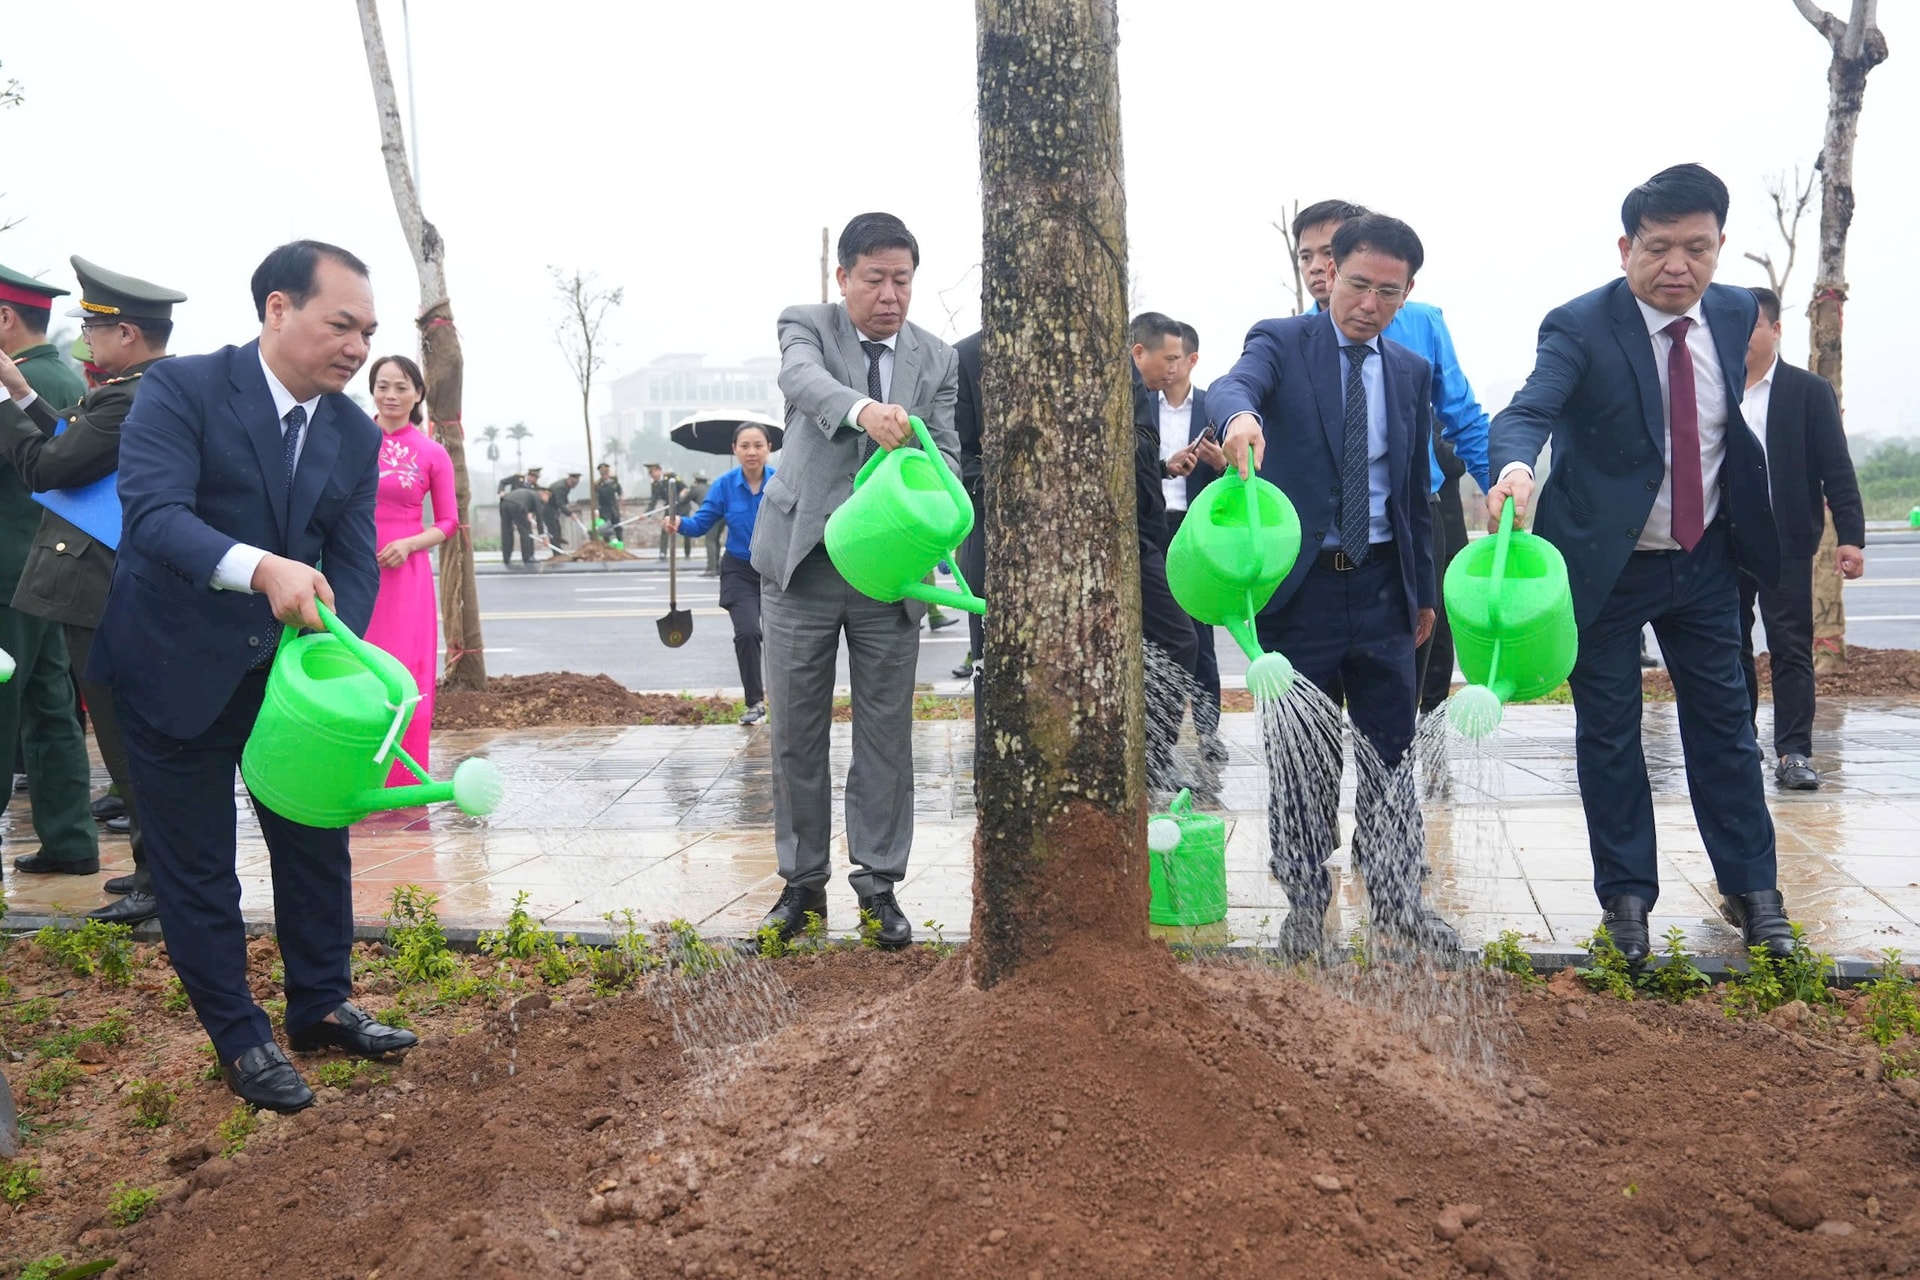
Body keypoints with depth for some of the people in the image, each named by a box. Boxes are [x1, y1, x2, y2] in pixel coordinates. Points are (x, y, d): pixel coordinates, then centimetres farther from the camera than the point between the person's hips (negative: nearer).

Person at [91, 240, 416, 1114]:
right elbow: (154, 512, -30)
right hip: (176, 666, -5)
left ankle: (320, 1007, 32)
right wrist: (262, 569, -47)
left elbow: (356, 560, -5)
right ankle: (240, 1042, 22)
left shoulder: (356, 434, 0)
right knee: (196, 868, 6)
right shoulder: (182, 388, -16)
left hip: (285, 671, 5)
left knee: (317, 842, 13)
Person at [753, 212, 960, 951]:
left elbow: (944, 453, 3)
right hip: (803, 558, -2)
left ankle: (879, 882, 17)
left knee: (887, 733, 5)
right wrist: (864, 410, -45)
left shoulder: (936, 359, 9)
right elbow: (803, 377, -23)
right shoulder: (807, 327, 1)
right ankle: (802, 881, 19)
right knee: (796, 731, 5)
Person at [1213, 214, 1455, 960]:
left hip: (1381, 586, 4)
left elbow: (1416, 490, 17)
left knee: (1391, 750, 8)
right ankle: (1305, 907, 20)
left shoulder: (1411, 373, 12)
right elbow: (1232, 384, -26)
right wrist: (1241, 414, -50)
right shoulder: (1282, 343, -2)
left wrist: (1423, 590, 16)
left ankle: (1397, 904, 22)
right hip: (1300, 583, -3)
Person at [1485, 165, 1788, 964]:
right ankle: (1626, 893, 21)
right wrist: (1516, 467, -55)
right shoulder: (1580, 326, -17)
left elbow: (1730, 425, 13)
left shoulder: (1736, 314, 0)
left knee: (1723, 723, 12)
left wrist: (1751, 527, 13)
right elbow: (1529, 411, -33)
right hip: (1606, 563, -4)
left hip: (1705, 560, 4)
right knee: (1609, 734, 6)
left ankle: (1750, 887, 26)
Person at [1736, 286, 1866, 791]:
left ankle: (1793, 753, 0)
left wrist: (1850, 536, -9)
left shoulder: (1809, 391, 1)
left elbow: (1837, 470, -1)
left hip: (1785, 545, -3)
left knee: (1791, 650, -2)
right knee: (1729, 648, 10)